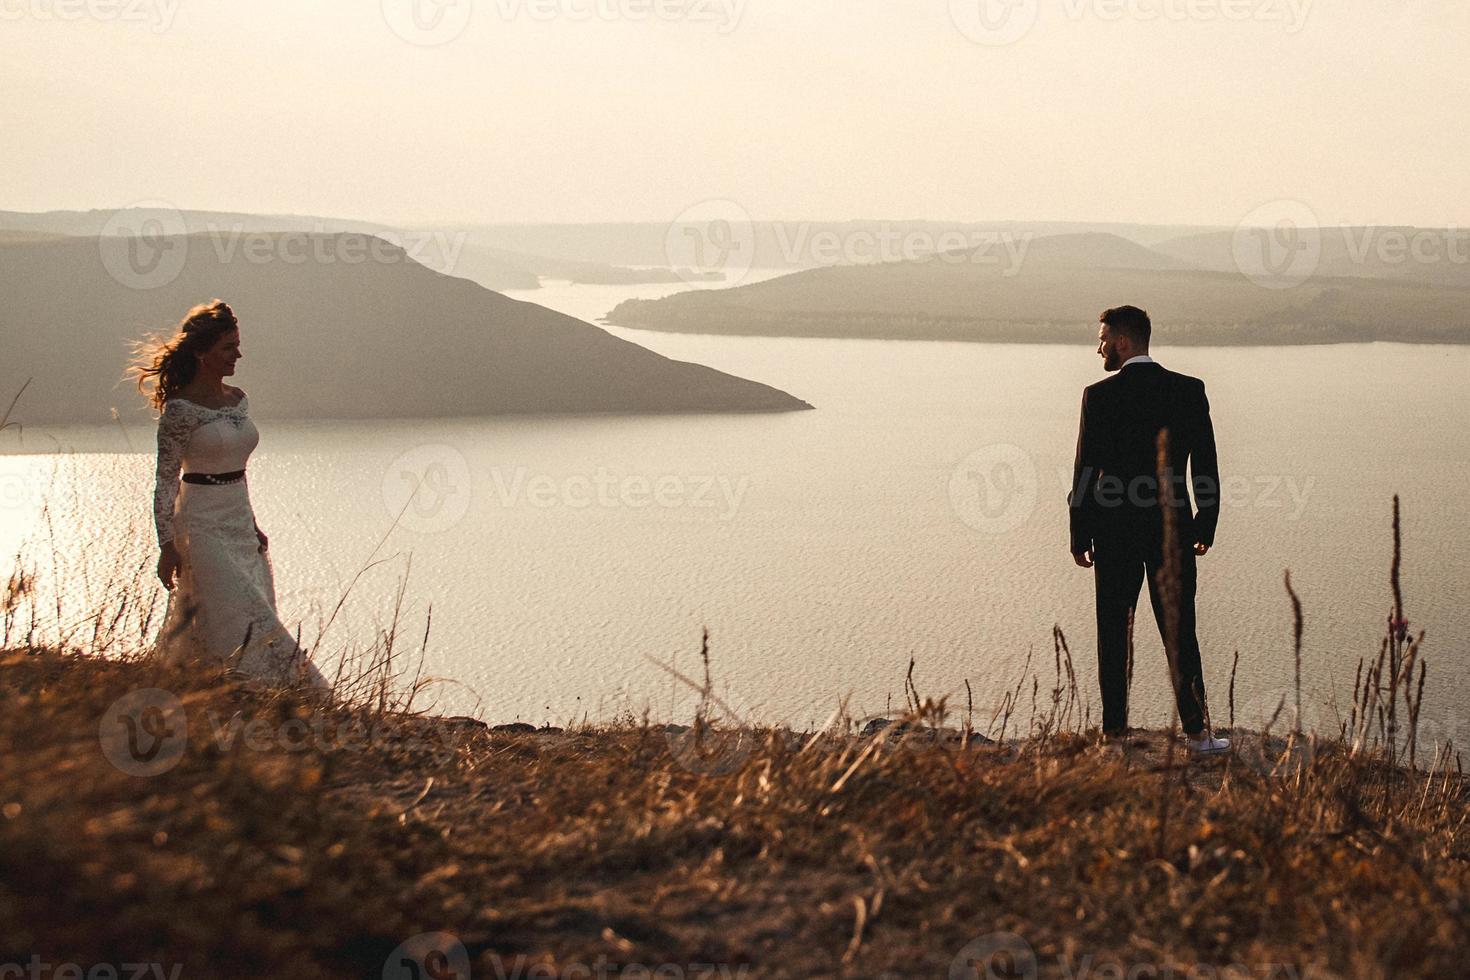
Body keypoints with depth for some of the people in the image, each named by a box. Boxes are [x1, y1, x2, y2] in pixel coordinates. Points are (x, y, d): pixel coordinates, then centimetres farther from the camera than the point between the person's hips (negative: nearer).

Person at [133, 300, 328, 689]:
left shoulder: (238, 400, 10)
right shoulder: (180, 410, -11)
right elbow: (165, 482, -10)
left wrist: (252, 526, 19)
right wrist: (167, 546, -14)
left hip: (241, 525, 7)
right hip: (202, 526, -7)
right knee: (243, 626, -11)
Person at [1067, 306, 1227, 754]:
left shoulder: (1100, 396, -8)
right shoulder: (1190, 390, 0)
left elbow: (1086, 472, -7)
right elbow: (1206, 464, 1)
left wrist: (1080, 537, 1)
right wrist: (1205, 527, 10)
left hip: (1115, 532, -2)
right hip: (1172, 530, 2)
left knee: (1113, 633, 8)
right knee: (1179, 633, 6)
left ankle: (1114, 731, 8)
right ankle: (1196, 731, 5)